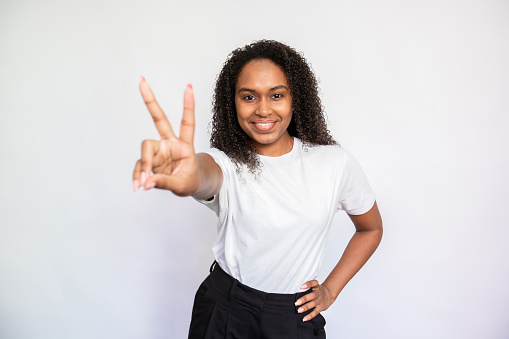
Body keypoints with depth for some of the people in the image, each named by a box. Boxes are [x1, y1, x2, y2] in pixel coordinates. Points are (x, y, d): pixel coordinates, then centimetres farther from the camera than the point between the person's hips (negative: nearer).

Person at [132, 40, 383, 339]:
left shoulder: (334, 162, -10)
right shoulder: (227, 163, -15)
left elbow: (371, 229, 4)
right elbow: (207, 175, -41)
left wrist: (331, 290, -1)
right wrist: (191, 178, -65)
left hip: (295, 314, 1)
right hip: (225, 306, 0)